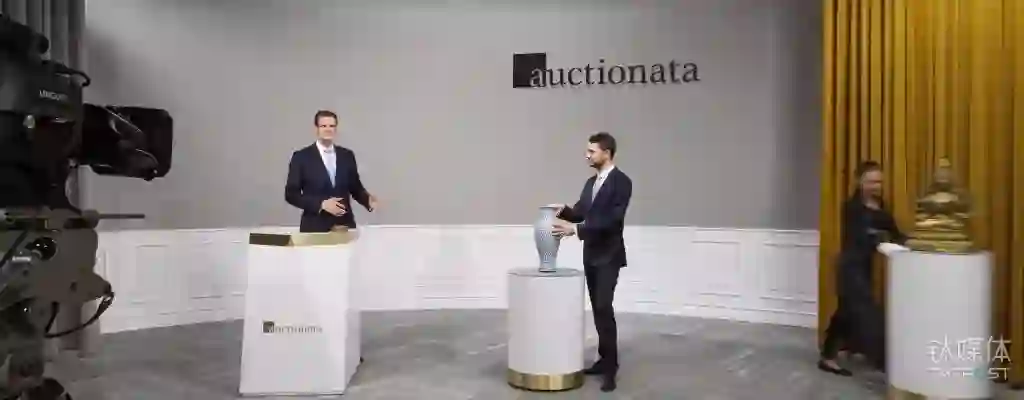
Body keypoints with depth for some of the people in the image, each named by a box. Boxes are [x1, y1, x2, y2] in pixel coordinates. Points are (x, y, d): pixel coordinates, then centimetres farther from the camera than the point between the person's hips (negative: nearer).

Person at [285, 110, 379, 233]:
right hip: (315, 227, -3)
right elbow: (291, 194, -4)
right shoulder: (301, 156, -1)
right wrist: (322, 204, -16)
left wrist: (368, 199, -9)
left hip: (345, 226, 3)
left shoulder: (347, 155, 8)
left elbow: (356, 188, 13)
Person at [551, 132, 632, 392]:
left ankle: (611, 367, -7)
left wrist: (576, 229, -26)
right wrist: (564, 212, -9)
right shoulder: (591, 182, 14)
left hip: (608, 256, -8)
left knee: (604, 308, -13)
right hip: (590, 255, 8)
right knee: (597, 309, 10)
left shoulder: (621, 181, -12)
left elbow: (612, 219, -21)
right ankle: (604, 359, 19)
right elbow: (580, 212, 12)